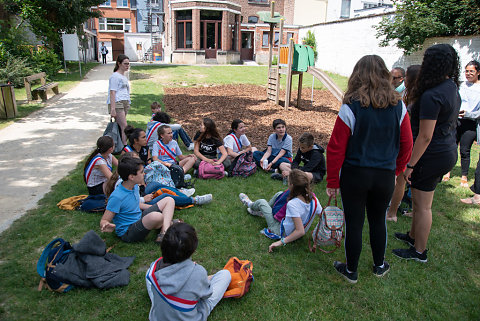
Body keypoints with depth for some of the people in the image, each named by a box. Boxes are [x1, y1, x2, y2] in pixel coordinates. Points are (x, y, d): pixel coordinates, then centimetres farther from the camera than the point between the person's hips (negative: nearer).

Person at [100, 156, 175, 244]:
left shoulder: (135, 186, 1)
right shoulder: (117, 197, -25)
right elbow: (104, 220, -20)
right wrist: (107, 226, -43)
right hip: (127, 232, -9)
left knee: (169, 200, 4)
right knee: (156, 216, -37)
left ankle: (164, 233, -16)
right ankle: (168, 224, -1)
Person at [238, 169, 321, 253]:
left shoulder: (293, 204, -38)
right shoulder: (313, 199, -19)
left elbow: (300, 231, -39)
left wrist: (281, 242, -31)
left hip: (283, 233, -6)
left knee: (261, 202, 7)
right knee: (280, 194, 12)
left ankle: (250, 205, 46)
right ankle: (261, 211, 39)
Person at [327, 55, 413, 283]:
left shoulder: (350, 108, -14)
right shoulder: (398, 106, -3)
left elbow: (336, 149, -12)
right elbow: (407, 144, 5)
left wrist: (332, 182, -2)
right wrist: (395, 171, 19)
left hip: (354, 175, -3)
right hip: (385, 175, 4)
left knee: (354, 224, 10)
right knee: (378, 221, 22)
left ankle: (351, 271, 28)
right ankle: (379, 266, 40)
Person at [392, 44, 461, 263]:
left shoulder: (431, 96, -24)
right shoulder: (453, 89, 7)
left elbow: (425, 136, -24)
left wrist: (410, 164, -17)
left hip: (432, 155, -9)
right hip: (448, 152, 9)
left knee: (422, 205, 5)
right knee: (419, 200, 23)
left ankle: (419, 251, 20)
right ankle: (413, 236, 41)